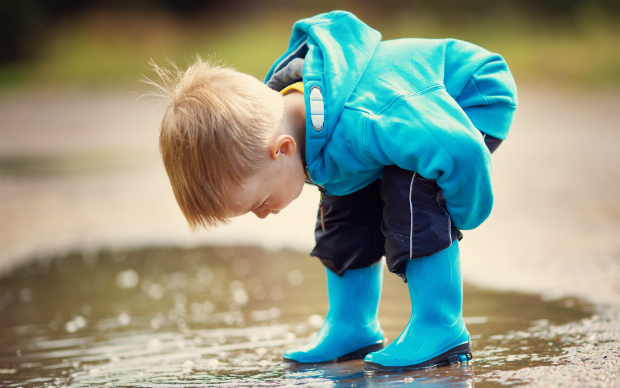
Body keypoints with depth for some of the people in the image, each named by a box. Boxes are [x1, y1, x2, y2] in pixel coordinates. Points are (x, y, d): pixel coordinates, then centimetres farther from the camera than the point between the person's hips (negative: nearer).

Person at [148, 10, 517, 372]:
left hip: (478, 100, -9)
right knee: (343, 205, 2)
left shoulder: (360, 124, -46)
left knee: (411, 188, -31)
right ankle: (353, 328, 17)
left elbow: (462, 151, -44)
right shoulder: (273, 109, -15)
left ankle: (441, 330, -20)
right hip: (425, 101, 9)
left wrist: (464, 215, -27)